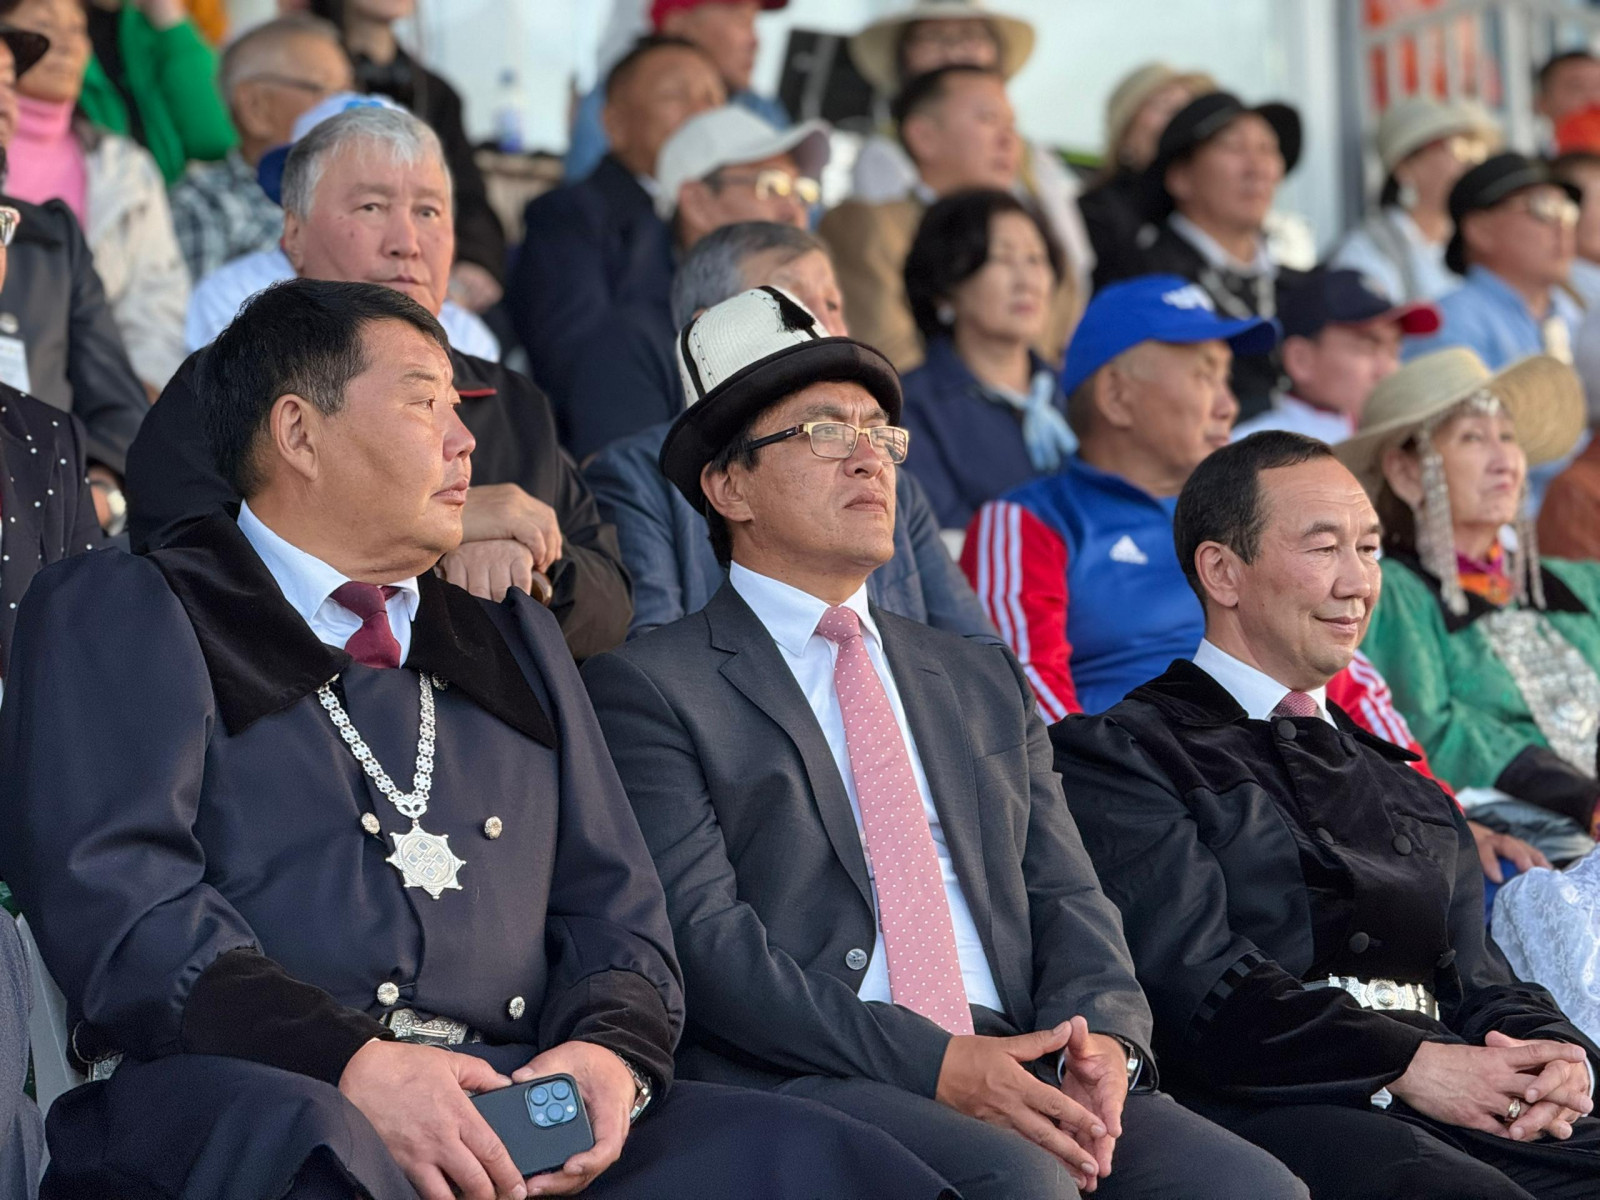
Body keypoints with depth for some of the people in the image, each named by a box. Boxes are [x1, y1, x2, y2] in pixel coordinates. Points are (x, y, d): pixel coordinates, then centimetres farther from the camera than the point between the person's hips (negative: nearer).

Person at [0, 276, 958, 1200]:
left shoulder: (515, 641, 30)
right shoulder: (118, 613, 11)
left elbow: (612, 902, 22)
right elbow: (110, 900, -5)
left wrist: (611, 1049, -3)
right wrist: (351, 1066, -19)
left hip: (514, 1109, 5)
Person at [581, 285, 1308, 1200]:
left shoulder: (984, 681, 26)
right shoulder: (650, 689, 5)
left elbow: (1064, 897, 18)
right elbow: (702, 936, -7)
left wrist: (1101, 1039, -6)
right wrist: (934, 1064, -17)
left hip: (1026, 1071, 5)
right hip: (798, 1088, -5)